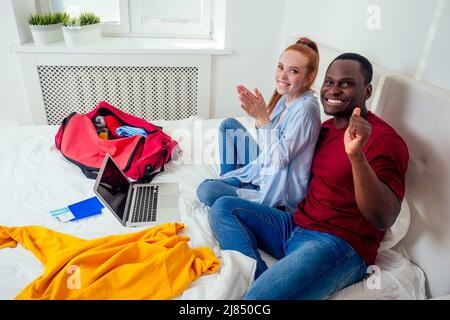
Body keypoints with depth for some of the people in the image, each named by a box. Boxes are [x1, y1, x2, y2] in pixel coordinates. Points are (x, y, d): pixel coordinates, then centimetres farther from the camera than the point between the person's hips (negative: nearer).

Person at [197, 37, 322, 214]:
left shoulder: (306, 108, -24)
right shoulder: (285, 98, 1)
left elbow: (279, 159, -26)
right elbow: (267, 148, 4)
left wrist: (263, 118, -28)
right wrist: (257, 114, -10)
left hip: (279, 197, -9)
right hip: (264, 172, 9)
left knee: (206, 190, -21)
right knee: (229, 124, 13)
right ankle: (228, 181, 20)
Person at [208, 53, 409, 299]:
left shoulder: (383, 139, -11)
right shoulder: (325, 127, 14)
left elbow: (384, 220, -21)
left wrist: (356, 155, -35)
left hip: (340, 244, -9)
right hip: (295, 226, 9)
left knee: (260, 295, -34)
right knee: (224, 207, -1)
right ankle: (259, 278, -15)